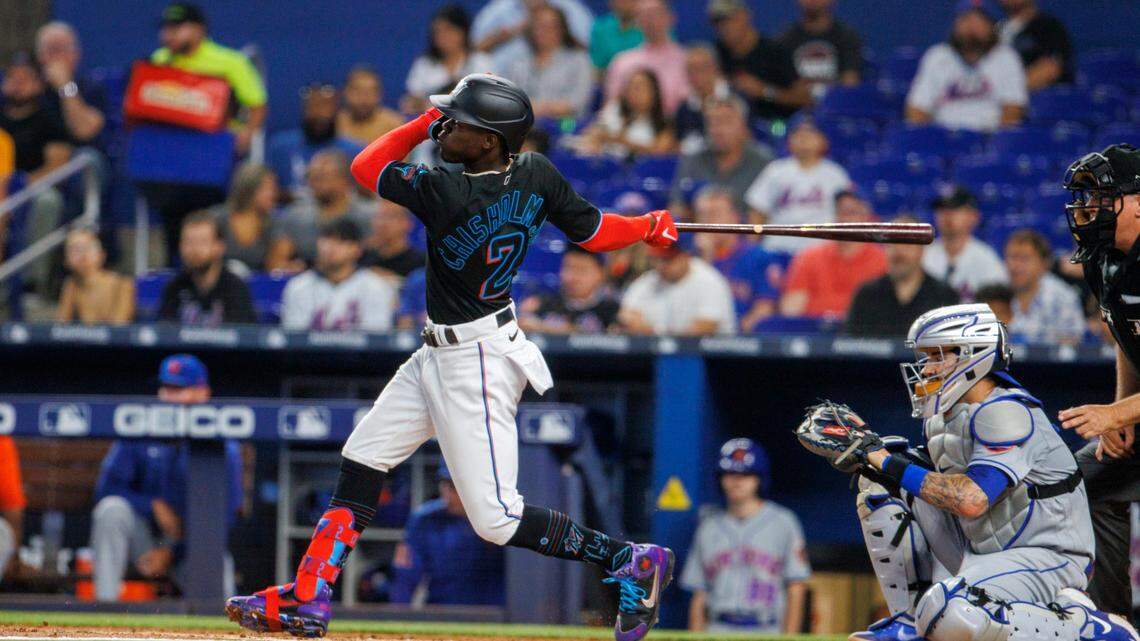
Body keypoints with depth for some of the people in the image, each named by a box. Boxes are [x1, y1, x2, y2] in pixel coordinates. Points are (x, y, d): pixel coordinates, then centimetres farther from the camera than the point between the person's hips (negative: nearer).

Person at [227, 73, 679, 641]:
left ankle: (629, 560, 2)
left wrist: (423, 123, -3)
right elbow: (593, 232, 3)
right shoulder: (536, 177, -7)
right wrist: (653, 226, 21)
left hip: (473, 363, -10)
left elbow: (365, 167, -11)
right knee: (362, 459, 14)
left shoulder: (444, 194, -27)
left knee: (496, 519, -5)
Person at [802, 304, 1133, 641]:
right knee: (878, 483, 4)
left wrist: (896, 468, -25)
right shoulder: (947, 415, 7)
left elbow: (973, 500, -31)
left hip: (1048, 557, -9)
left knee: (945, 610, -35)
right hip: (982, 549, 9)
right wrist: (872, 448, 1)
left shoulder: (1004, 412, -21)